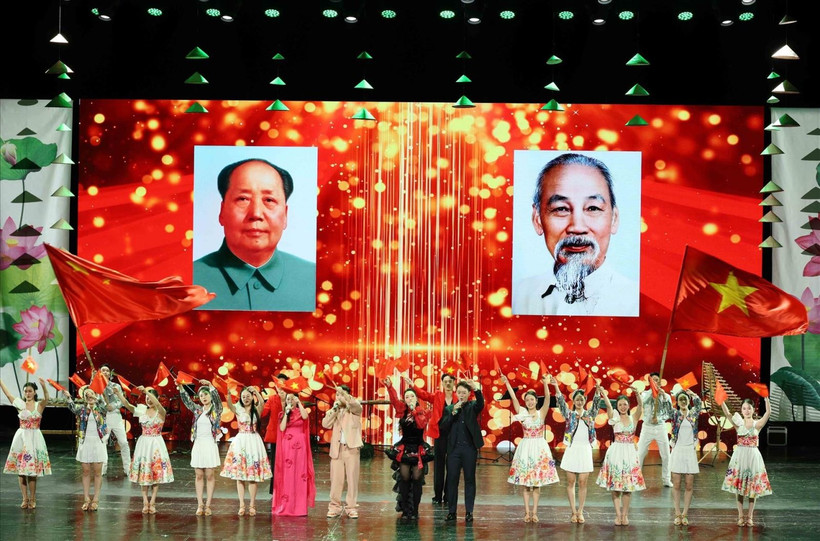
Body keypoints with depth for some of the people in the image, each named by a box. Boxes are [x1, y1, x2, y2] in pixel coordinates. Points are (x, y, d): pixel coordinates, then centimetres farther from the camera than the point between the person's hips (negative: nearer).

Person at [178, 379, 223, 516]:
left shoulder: (216, 410, 0)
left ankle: (208, 505, 2)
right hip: (198, 445, 4)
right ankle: (200, 505, 8)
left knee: (209, 475, 0)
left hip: (210, 445, -3)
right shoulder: (197, 410, 10)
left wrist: (210, 385, -32)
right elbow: (186, 400, 2)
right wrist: (180, 387, -12)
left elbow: (217, 398, -17)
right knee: (199, 476, 5)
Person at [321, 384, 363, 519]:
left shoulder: (355, 408, 6)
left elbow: (355, 405, -19)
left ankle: (351, 507, 1)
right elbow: (325, 424, 1)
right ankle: (335, 507, 4)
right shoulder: (334, 411, 16)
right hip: (337, 449, 3)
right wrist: (334, 409, -7)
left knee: (352, 479, -3)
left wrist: (344, 394, -32)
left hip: (352, 448, -3)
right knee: (336, 479, 0)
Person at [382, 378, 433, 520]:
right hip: (404, 448, 2)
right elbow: (394, 400, -10)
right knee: (404, 479, 0)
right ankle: (405, 510, 6)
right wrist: (389, 387, -23)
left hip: (419, 449, -2)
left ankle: (415, 511, 4)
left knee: (417, 479, -1)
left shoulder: (423, 412, -1)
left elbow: (422, 425, -19)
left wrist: (414, 411, -18)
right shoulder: (402, 410, 5)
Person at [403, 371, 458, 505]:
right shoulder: (437, 396, 3)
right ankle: (437, 496, 12)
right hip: (439, 435, 0)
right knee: (438, 465, 5)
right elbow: (424, 394, -8)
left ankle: (448, 496, 15)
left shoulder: (458, 399, 1)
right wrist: (412, 386, -26)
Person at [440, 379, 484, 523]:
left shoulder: (472, 407, 5)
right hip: (454, 448, 2)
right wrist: (453, 413, -11)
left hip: (470, 448, -2)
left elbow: (480, 404, -18)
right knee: (452, 479, 2)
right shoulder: (449, 408, 10)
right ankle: (452, 511, 9)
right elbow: (444, 427, 0)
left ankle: (469, 512, 5)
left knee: (469, 479, 2)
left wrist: (477, 389, -35)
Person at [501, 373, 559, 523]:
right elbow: (514, 398, -4)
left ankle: (534, 512, 4)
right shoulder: (522, 414, 3)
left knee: (537, 482, 2)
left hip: (539, 448, -1)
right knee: (526, 482, 2)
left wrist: (545, 384, -27)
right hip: (525, 447, 1)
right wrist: (507, 383, -12)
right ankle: (527, 512, 4)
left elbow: (547, 398, -12)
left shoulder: (542, 413, 1)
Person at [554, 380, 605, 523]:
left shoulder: (589, 414, 8)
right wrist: (556, 388, -25)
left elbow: (596, 404, -8)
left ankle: (580, 512, 8)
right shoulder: (569, 414, 5)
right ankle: (573, 512, 7)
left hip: (585, 450, 1)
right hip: (572, 450, -1)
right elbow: (561, 403, -9)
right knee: (571, 482, 2)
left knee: (582, 483, 2)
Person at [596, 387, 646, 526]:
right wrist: (603, 393, -31)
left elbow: (640, 406, -11)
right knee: (615, 484, -2)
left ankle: (625, 514, 9)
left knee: (628, 484, 2)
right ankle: (618, 514, 3)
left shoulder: (634, 418, 6)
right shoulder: (614, 417, 3)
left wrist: (637, 393, -30)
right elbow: (608, 405, -13)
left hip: (630, 452, 1)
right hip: (616, 451, -1)